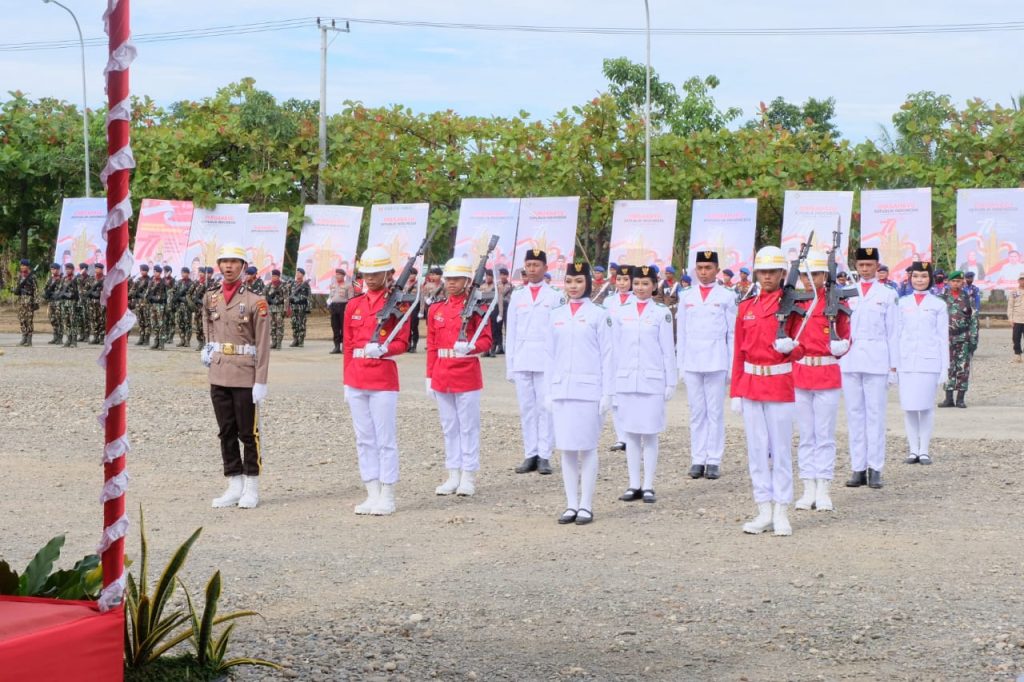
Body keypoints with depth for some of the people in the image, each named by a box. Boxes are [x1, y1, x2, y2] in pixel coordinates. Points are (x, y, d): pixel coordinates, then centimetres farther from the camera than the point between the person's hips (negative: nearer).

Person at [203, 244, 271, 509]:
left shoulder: (255, 301, -7)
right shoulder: (210, 298, 8)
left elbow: (263, 344, -8)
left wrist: (261, 382, -12)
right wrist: (208, 349, 11)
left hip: (245, 377, -5)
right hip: (218, 375, 5)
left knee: (248, 433, 1)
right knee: (226, 432, 8)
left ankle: (251, 488, 9)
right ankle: (234, 486, 15)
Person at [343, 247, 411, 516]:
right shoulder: (353, 305, 11)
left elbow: (402, 342, -3)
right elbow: (348, 345, 13)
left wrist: (383, 349, -23)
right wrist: (347, 382, 11)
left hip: (384, 380, -5)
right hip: (356, 380, 5)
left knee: (386, 439, -2)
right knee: (364, 439, 8)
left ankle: (387, 498, 3)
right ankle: (372, 495, 14)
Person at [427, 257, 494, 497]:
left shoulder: (475, 308, -4)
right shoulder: (436, 310, 9)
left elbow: (486, 340, -5)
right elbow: (431, 346, 12)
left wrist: (470, 346, -25)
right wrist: (430, 377, 9)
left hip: (467, 375, -5)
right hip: (442, 376, 5)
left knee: (468, 427, 1)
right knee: (449, 427, 9)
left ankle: (468, 477, 6)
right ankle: (454, 476, 16)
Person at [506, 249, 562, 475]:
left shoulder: (555, 296, 2)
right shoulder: (517, 296, 12)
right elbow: (511, 331, 12)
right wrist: (509, 365, 8)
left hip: (546, 360, -3)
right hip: (521, 361, 3)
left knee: (545, 407, -4)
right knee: (526, 408, 4)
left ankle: (544, 456, -1)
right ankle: (530, 455, 9)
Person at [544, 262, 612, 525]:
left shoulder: (599, 315, -1)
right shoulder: (556, 315, 11)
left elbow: (607, 355, -2)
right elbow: (550, 355, 13)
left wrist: (607, 393, -6)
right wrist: (548, 392, 9)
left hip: (589, 390, -4)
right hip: (561, 390, 4)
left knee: (587, 448, -1)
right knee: (566, 448, 5)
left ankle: (586, 506, 5)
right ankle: (571, 505, 11)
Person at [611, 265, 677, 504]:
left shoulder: (662, 313, 1)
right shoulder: (621, 312, 8)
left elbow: (668, 349, 1)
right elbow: (615, 348, 10)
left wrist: (670, 382, -1)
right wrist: (612, 381, 8)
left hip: (652, 381, -3)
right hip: (626, 381, 3)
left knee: (650, 434, -2)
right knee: (630, 433, 5)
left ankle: (648, 486, 3)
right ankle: (634, 485, 11)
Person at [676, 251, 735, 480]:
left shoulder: (727, 297, 3)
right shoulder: (686, 297, 11)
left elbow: (733, 332, 3)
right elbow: (681, 332, 12)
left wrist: (732, 364, -1)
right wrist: (680, 363, 8)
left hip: (716, 362, -2)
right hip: (691, 363, 3)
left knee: (715, 412, 0)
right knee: (696, 412, 4)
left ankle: (714, 461, 3)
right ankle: (698, 460, 7)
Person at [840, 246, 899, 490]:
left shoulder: (887, 295, 6)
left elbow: (892, 332, 5)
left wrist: (893, 367, 0)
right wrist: (835, 360, 7)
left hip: (876, 360, -2)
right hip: (849, 361, 2)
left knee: (875, 414, -3)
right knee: (854, 414, 3)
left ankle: (875, 469, -1)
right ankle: (858, 468, 5)